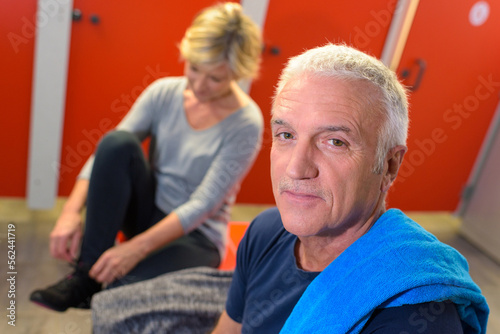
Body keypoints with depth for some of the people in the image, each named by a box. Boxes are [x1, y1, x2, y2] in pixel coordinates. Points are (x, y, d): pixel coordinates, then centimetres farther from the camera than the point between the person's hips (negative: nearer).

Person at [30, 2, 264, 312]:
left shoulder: (245, 124, -17)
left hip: (195, 237, -4)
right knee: (117, 142, -26)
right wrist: (72, 211, -24)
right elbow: (110, 154, -9)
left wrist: (137, 248, -27)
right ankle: (87, 272, -19)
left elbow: (203, 204, -21)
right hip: (148, 212, 5)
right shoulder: (164, 92, -5)